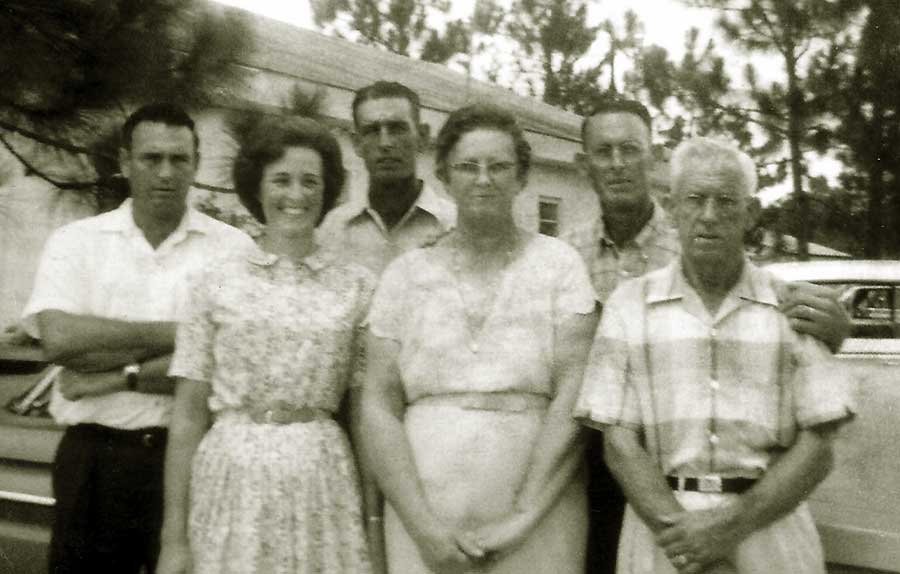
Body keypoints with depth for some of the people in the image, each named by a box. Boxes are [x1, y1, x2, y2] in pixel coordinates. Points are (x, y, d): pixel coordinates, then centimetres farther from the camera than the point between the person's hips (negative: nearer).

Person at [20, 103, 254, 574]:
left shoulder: (231, 247, -1)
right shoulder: (76, 242, 3)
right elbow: (60, 338, -12)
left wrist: (117, 376, -13)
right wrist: (177, 334, -11)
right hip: (93, 459, 1)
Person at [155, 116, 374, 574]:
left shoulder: (357, 285, 3)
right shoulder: (217, 281, 3)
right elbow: (188, 413, 2)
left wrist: (374, 529, 2)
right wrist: (174, 536, -1)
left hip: (322, 482, 0)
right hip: (231, 476, 0)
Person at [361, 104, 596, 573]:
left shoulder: (558, 263, 1)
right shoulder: (405, 274, 5)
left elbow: (574, 399, -6)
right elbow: (378, 406, 0)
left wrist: (523, 518, -13)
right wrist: (425, 527, -10)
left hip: (536, 518, -1)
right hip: (423, 520, 1)